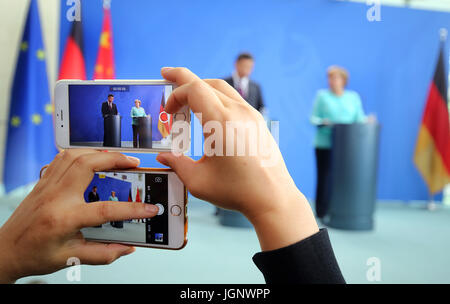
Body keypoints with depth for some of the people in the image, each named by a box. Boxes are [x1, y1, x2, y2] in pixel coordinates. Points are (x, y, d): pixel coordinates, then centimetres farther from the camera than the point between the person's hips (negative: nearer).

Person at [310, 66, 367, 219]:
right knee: (325, 178, -4)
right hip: (325, 144, -2)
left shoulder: (353, 97, 15)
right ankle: (322, 213, 5)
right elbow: (313, 117, 5)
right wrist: (322, 122, -15)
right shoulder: (322, 96, 9)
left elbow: (359, 118, 13)